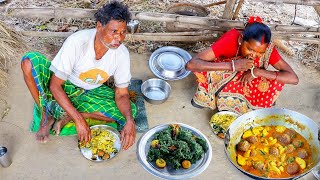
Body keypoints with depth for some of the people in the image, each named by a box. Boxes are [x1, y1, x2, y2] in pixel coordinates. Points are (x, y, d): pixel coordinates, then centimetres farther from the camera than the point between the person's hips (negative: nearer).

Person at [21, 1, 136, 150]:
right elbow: (55, 85, -27)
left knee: (131, 111, -19)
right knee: (29, 61, -31)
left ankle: (67, 115, -16)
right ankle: (46, 115, -11)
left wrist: (130, 121, -33)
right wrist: (79, 120, -35)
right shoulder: (77, 41, -31)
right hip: (63, 87, -3)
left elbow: (122, 94, -12)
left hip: (89, 93, 3)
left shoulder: (122, 54, -20)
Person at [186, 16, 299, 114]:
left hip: (246, 86, 2)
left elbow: (294, 78, -31)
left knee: (276, 82, -27)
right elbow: (190, 64, -42)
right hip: (223, 79, -2)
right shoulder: (230, 40, -33)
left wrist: (256, 71, -38)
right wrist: (232, 65, -48)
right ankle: (207, 96, -3)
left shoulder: (267, 49, -26)